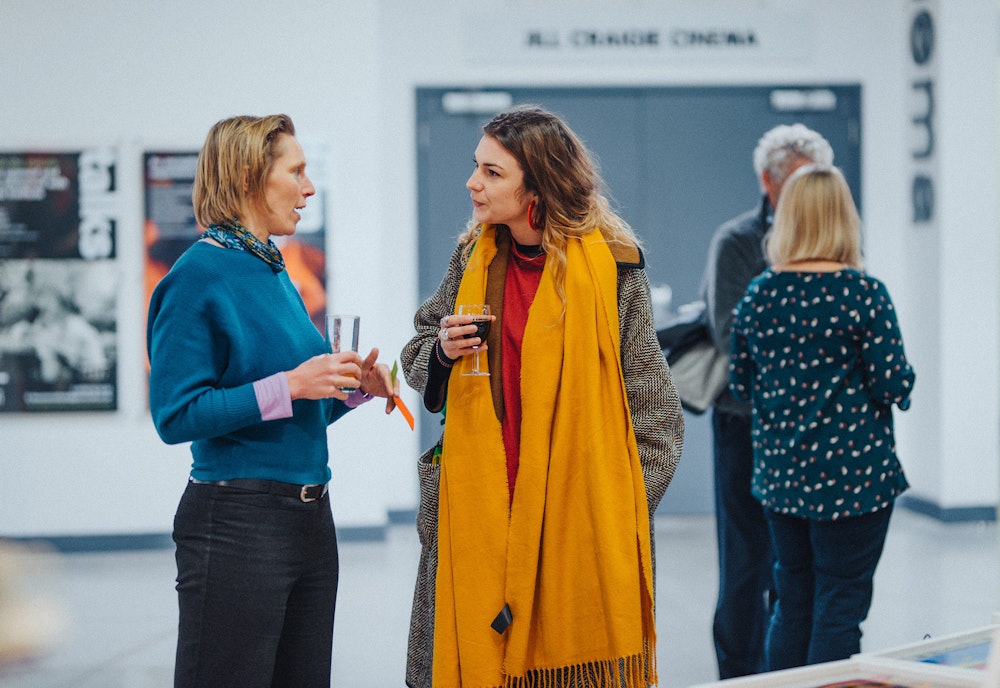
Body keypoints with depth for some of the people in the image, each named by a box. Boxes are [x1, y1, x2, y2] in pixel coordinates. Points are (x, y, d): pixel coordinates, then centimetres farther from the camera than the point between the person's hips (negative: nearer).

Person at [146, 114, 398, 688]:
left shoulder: (276, 274, 14)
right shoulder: (199, 276, -11)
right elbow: (176, 415, -17)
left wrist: (357, 385, 4)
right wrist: (288, 386, -20)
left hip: (310, 519, 8)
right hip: (236, 524, -8)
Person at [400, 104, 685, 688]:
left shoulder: (611, 264, -4)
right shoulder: (473, 257, 8)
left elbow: (651, 398, 0)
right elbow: (419, 363, 19)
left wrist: (626, 504, -4)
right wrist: (442, 351, -4)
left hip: (582, 513, -3)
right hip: (480, 506, 4)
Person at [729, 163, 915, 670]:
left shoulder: (759, 295, 1)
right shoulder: (864, 294, -13)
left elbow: (741, 384, 8)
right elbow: (895, 388, -13)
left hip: (778, 474, 5)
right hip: (849, 476, -5)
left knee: (793, 602, 16)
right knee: (839, 608, 2)